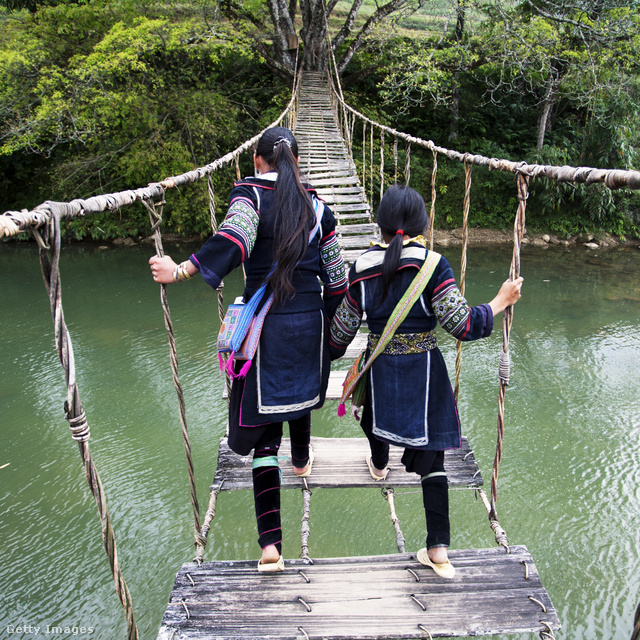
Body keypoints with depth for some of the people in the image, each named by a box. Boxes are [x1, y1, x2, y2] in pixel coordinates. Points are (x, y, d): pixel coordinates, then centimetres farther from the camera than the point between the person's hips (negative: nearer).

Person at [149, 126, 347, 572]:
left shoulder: (250, 193, -4)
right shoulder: (317, 206, 7)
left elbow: (234, 239, -27)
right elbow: (335, 277, 8)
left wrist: (181, 271, -31)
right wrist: (333, 331, 19)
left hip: (265, 325, -4)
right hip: (309, 320, 4)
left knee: (263, 422, -1)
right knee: (300, 391, 31)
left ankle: (271, 542, -3)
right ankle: (302, 460, 59)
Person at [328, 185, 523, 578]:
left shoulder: (363, 269, -4)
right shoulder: (433, 265, -14)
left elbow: (343, 327, 3)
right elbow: (462, 324, -18)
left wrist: (332, 353, 22)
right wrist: (500, 302, -3)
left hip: (379, 366, 2)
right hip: (424, 370, -2)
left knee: (379, 413, 35)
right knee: (431, 456, 7)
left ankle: (379, 467, 63)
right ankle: (439, 549, 9)